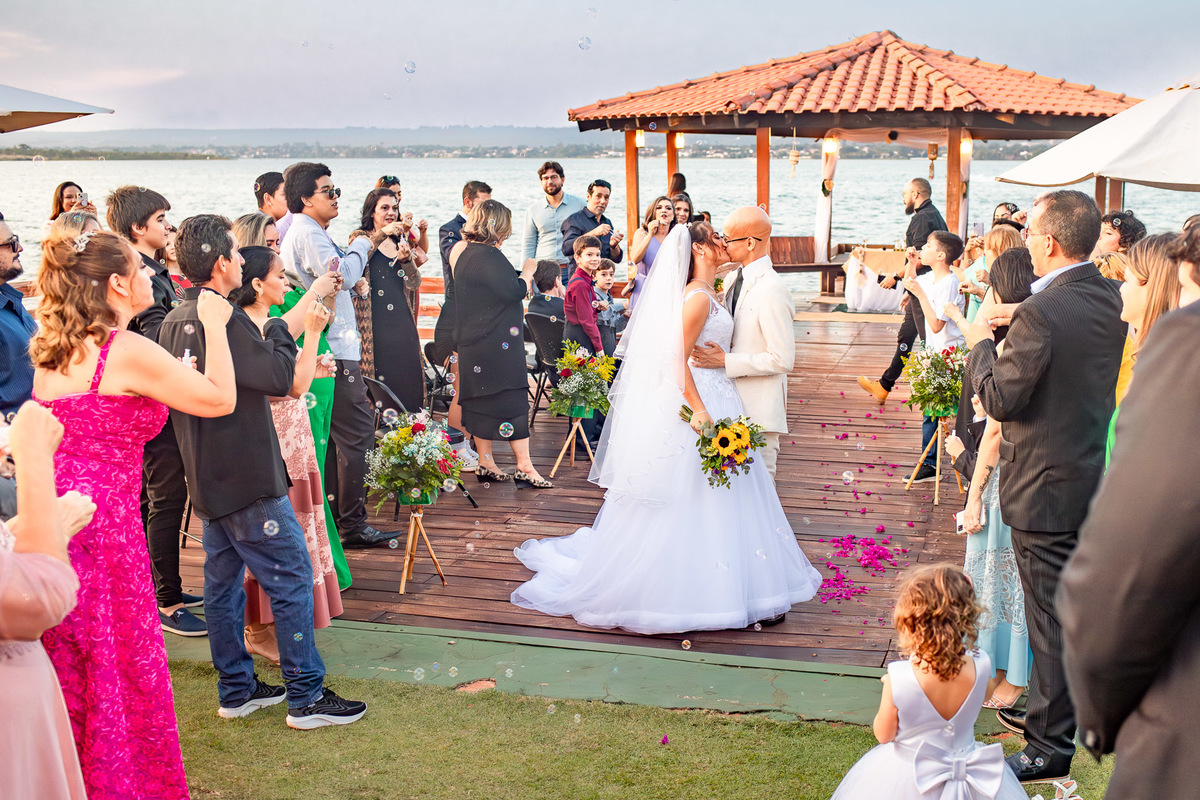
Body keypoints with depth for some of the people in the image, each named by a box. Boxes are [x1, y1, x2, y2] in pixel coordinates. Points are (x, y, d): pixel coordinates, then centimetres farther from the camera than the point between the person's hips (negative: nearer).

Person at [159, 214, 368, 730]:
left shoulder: (175, 321, 10)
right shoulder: (224, 319, -20)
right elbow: (278, 378, -22)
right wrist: (281, 329, -7)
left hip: (208, 479, 10)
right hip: (248, 479, -10)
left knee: (222, 581, 14)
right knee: (292, 580, -2)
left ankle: (236, 690, 24)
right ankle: (306, 696, 3)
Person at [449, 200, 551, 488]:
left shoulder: (461, 250, 12)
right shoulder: (488, 256, -19)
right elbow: (515, 291, -22)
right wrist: (528, 271, -5)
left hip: (472, 341, 10)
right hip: (497, 343, -10)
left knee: (482, 401, 13)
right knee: (512, 399, -4)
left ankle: (485, 464, 19)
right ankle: (524, 467, -1)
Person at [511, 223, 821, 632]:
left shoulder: (709, 295, 12)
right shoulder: (698, 298, -17)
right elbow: (678, 358, -22)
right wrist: (699, 410, -26)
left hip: (713, 399, 10)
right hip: (699, 402, -10)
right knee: (690, 500, -2)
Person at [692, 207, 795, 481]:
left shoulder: (772, 291, -20)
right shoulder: (732, 278, 6)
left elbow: (783, 360, -21)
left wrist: (726, 361, -22)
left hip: (758, 406, -8)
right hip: (733, 397, 8)